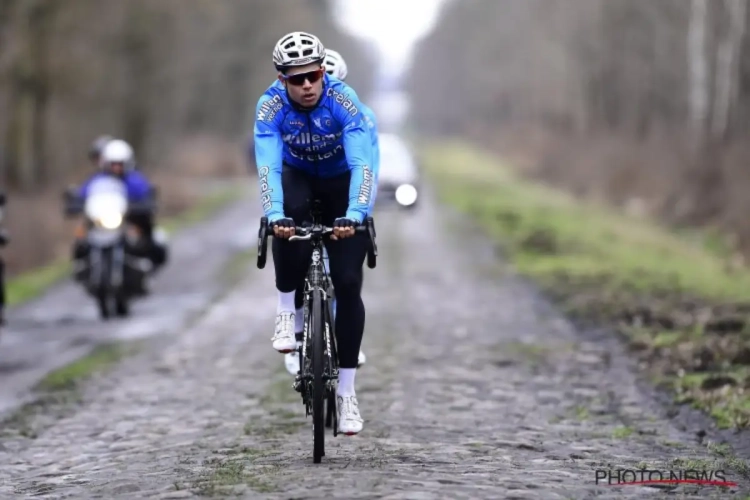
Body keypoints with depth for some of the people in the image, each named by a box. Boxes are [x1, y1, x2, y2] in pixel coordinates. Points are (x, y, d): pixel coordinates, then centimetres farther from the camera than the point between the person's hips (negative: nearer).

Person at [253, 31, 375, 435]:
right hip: (298, 175, 1)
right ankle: (287, 310, -15)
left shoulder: (344, 100, -31)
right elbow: (267, 166, -36)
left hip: (342, 181, -1)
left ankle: (346, 392, -3)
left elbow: (362, 163, -39)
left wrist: (353, 216, -54)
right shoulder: (270, 105, -27)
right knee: (287, 221, -37)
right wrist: (275, 216, -52)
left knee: (348, 282, -11)